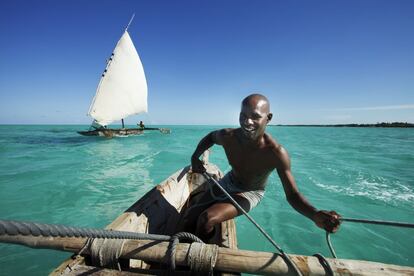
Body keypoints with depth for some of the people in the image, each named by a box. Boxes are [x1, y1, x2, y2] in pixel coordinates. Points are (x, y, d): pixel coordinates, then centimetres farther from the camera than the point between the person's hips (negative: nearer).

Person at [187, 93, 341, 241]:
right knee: (189, 223, 10)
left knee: (207, 220, -24)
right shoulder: (228, 137, -24)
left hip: (250, 193, -4)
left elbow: (292, 195, -27)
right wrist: (195, 157, -13)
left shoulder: (276, 153, -33)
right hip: (228, 183, 4)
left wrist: (316, 215, -47)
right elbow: (211, 136, 0)